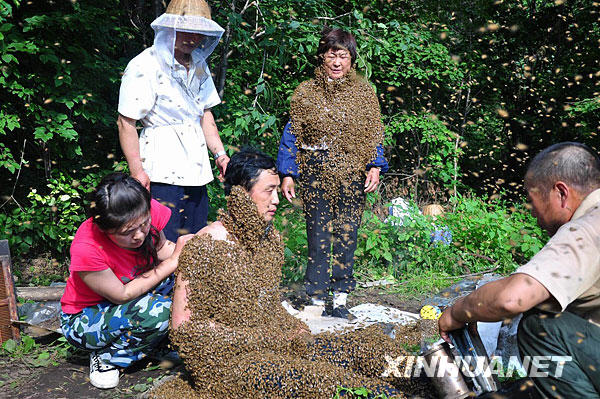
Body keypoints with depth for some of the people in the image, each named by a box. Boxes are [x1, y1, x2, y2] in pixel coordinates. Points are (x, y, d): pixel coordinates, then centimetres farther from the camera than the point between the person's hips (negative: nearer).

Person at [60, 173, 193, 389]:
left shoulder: (148, 211, -22)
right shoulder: (86, 249, -36)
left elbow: (161, 249, -3)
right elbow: (122, 295, -25)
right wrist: (172, 263, -26)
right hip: (83, 320, -6)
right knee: (157, 311, -33)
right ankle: (105, 357, -6)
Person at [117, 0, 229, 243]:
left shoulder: (198, 65, 12)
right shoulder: (144, 66, -10)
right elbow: (126, 122, -11)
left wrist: (219, 154, 10)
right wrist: (137, 171, -15)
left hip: (196, 168, 7)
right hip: (162, 171, -7)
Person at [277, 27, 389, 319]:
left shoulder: (364, 93, 8)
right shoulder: (306, 92, 5)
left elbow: (374, 134, 9)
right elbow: (292, 136, 5)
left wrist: (375, 167, -5)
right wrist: (287, 174, -2)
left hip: (352, 176, 1)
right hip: (316, 175, -1)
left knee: (346, 236, 3)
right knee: (318, 237, 1)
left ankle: (340, 298, 16)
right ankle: (317, 298, 12)